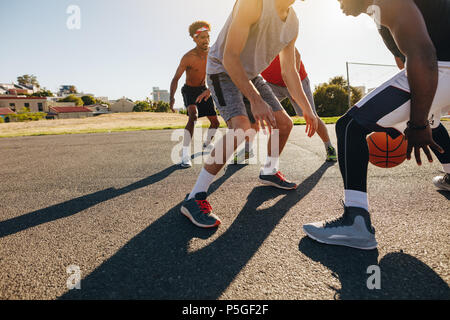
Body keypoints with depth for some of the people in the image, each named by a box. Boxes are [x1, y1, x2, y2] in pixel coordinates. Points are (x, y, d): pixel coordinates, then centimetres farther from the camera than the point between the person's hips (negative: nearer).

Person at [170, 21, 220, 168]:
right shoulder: (187, 58, -24)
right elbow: (176, 79, -23)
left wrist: (209, 90, -20)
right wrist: (172, 97, -38)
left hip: (203, 89, 6)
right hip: (189, 90, -5)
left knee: (215, 122, 8)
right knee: (193, 116, -32)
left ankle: (207, 144, 38)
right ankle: (185, 155, -33)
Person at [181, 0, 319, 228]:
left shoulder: (293, 23, 0)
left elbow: (289, 72, 6)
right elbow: (229, 57, -28)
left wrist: (306, 109, 2)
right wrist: (255, 100, -37)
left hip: (250, 75, 8)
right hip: (223, 70, -8)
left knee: (284, 124, 7)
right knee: (243, 129, -30)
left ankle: (269, 172, 31)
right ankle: (194, 199, -25)